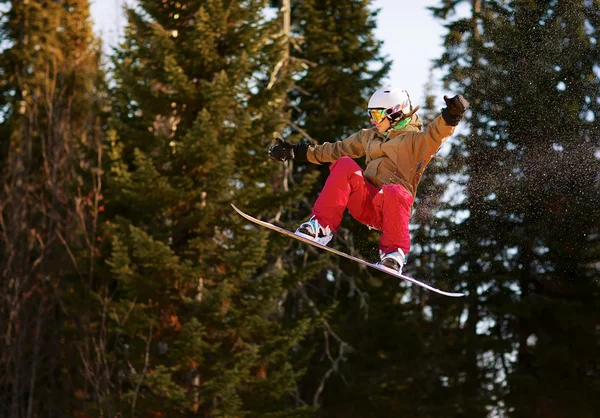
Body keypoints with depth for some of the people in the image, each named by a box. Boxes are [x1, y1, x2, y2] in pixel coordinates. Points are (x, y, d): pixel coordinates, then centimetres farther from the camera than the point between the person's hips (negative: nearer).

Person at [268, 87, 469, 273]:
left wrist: (450, 116, -41)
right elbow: (337, 149, 31)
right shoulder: (370, 137, 24)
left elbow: (436, 135, -19)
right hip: (366, 203, 5)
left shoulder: (415, 140, 3)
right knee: (344, 165, -19)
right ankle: (322, 226, -23)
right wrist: (298, 152, 29)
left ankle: (394, 253, -22)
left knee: (394, 192, -40)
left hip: (393, 206, -5)